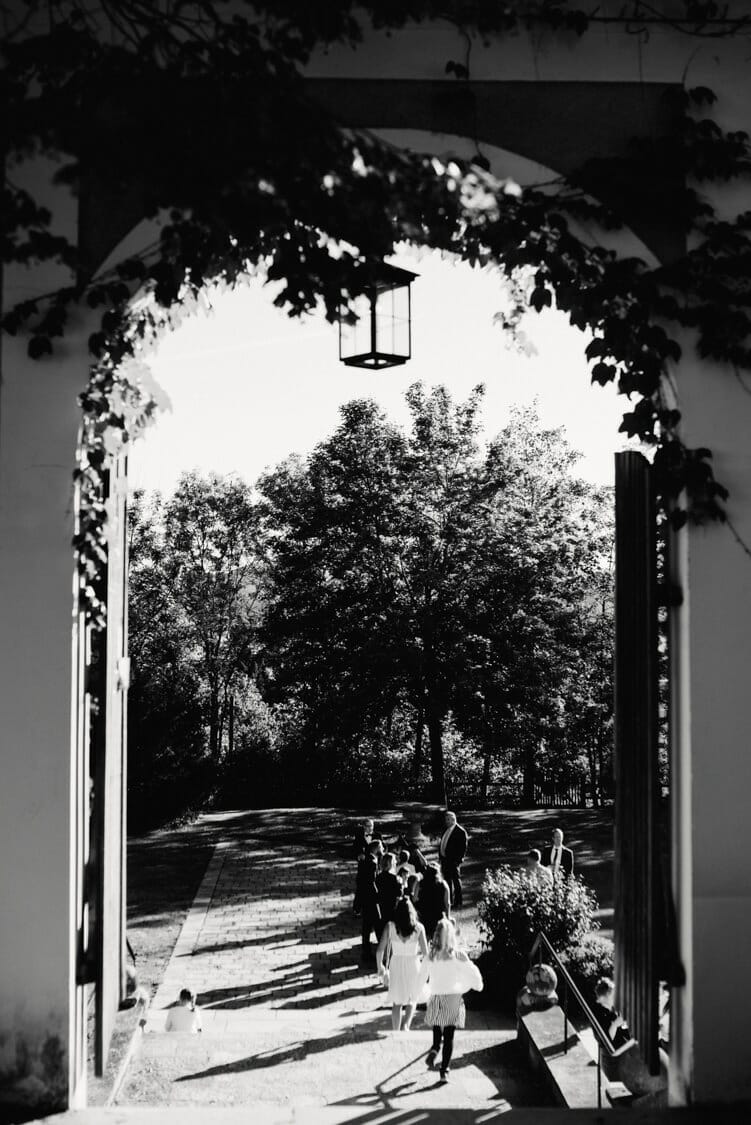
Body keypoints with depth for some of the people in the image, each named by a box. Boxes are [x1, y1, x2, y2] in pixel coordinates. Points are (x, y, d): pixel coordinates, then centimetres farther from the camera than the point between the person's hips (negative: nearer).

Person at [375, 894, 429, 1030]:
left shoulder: (390, 926, -10)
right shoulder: (418, 927, -11)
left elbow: (380, 950, -10)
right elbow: (425, 952, -10)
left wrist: (380, 967, 5)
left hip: (396, 965, 0)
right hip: (413, 965, 0)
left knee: (397, 1003, 17)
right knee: (412, 1000, 22)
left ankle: (396, 1033, 20)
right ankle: (406, 1024, 2)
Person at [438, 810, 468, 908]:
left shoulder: (460, 832, -14)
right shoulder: (446, 830, 10)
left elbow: (463, 848, -14)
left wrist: (458, 860, -17)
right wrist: (441, 857, 11)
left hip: (454, 861, -8)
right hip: (444, 859, 8)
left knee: (456, 881, 2)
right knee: (448, 881, 16)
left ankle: (457, 903, 10)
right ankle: (450, 901, 27)